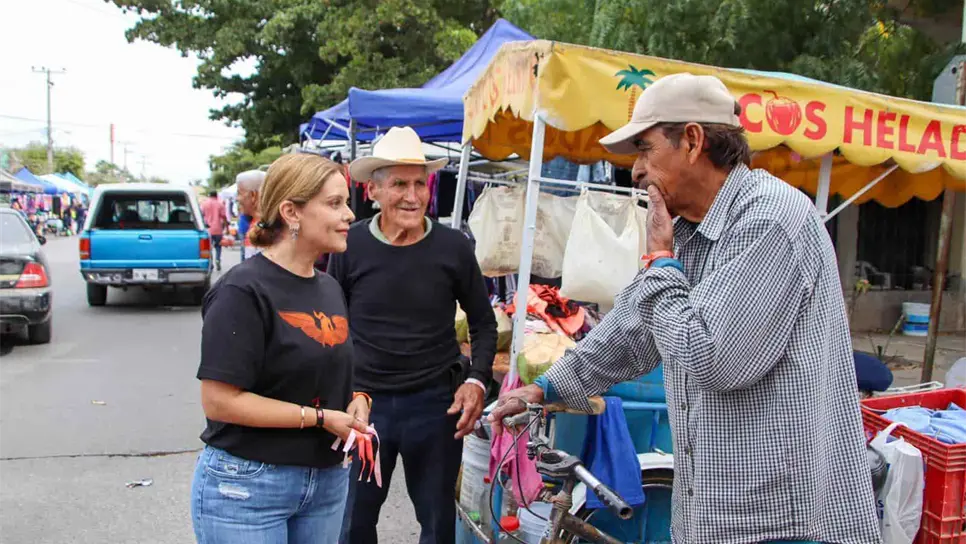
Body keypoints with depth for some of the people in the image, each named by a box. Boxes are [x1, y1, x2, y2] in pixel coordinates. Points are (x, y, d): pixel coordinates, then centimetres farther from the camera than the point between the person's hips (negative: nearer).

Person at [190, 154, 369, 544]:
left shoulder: (330, 289, 8)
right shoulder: (243, 291, -16)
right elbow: (218, 401, -20)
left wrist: (356, 400, -2)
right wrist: (318, 417, -19)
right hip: (245, 485, -7)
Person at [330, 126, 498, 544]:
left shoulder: (453, 247, -6)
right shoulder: (350, 245, -5)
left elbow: (483, 322, 5)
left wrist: (476, 380, -8)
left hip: (435, 402, 0)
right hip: (363, 401, 1)